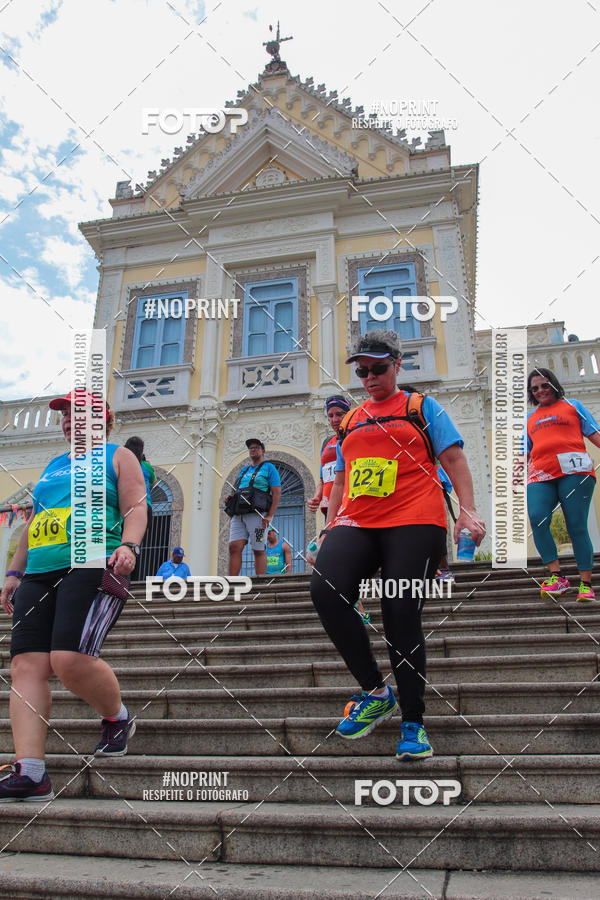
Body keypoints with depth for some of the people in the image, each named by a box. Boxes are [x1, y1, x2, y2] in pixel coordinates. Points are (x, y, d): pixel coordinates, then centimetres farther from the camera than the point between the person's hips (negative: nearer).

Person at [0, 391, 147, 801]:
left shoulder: (118, 456, 11)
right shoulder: (53, 466, 29)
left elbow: (135, 508, -1)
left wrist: (128, 545, -19)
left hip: (94, 567, -7)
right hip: (40, 575, 7)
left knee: (70, 659, -21)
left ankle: (118, 719, 8)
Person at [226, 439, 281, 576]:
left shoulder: (268, 467, 7)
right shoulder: (243, 470, 26)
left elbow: (277, 492, -3)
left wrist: (270, 516, -14)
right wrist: (230, 497, 5)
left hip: (257, 514, -5)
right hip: (239, 514, 5)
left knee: (259, 550, -5)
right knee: (234, 547, -7)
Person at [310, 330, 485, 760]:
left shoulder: (422, 407, 12)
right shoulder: (349, 421, 24)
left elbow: (454, 458, 6)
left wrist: (469, 510, -7)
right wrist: (329, 527, 21)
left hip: (414, 523, -4)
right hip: (356, 523, 4)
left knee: (402, 616, -10)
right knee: (325, 589, -21)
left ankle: (413, 722, 8)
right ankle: (375, 692, -5)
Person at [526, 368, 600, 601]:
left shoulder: (572, 405, 18)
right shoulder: (530, 418, 27)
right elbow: (524, 452, 27)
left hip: (574, 470, -3)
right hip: (540, 476, 3)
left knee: (577, 526, -7)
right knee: (537, 518, -22)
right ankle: (556, 576, -18)